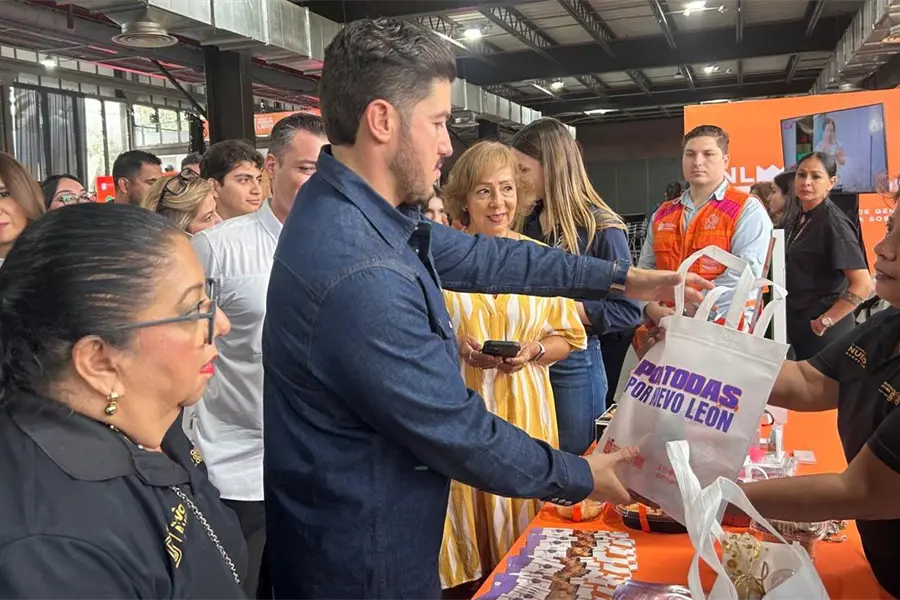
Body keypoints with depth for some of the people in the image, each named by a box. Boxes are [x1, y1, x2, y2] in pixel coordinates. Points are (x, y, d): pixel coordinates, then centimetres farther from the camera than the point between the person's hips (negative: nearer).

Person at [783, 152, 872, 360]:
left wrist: (825, 321, -17)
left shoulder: (833, 222, -16)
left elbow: (863, 285, -21)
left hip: (821, 334, -8)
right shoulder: (799, 221, 9)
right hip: (796, 327, 8)